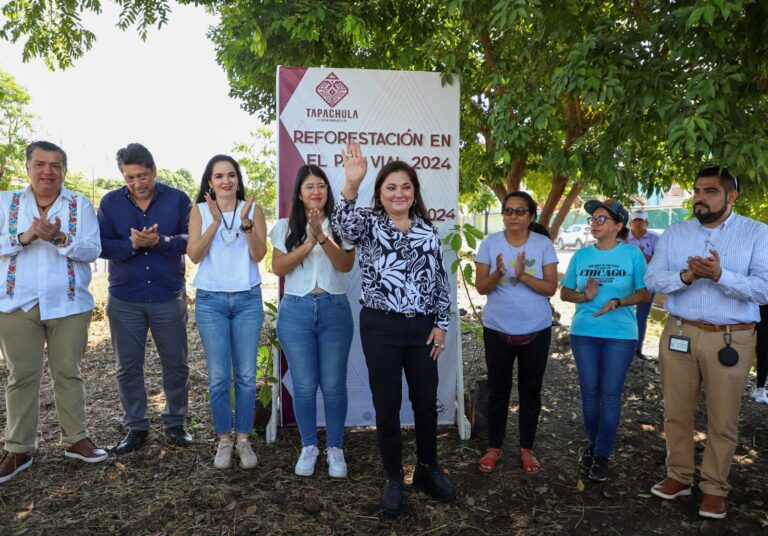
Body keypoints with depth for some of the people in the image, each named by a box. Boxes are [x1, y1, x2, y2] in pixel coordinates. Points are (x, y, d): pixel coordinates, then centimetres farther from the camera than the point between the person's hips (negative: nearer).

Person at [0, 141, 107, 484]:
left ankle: (75, 440, 20)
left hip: (68, 305, 0)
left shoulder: (80, 204, 3)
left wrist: (60, 238, -23)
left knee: (68, 373, 9)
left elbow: (92, 250, -6)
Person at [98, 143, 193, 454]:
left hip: (169, 298, -1)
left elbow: (190, 239, -10)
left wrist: (159, 242, -25)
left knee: (176, 364, 8)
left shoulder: (178, 199, -2)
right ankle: (136, 428, 24)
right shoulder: (110, 202, 2)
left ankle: (175, 423, 25)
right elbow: (101, 244, -6)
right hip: (124, 301, 1)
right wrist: (132, 245, -23)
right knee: (128, 367, 9)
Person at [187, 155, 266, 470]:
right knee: (218, 377, 4)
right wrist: (215, 221, -16)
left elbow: (259, 254, -7)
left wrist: (246, 222, -20)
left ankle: (243, 439, 20)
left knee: (246, 376, 5)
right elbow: (194, 255, -7)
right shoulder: (200, 210, 3)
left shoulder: (253, 209, 3)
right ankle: (224, 440, 20)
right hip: (211, 301, 0)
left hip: (248, 299, 0)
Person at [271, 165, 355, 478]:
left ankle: (335, 448, 21)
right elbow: (278, 268, -5)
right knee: (304, 386, 6)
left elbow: (346, 264, -9)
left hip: (335, 310, 0)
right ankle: (308, 447, 24)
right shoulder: (286, 227, 6)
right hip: (296, 311, 1)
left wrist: (322, 235, -22)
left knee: (333, 385, 4)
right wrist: (309, 243, -16)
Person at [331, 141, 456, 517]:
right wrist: (350, 185, -43)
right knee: (387, 406, 6)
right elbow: (345, 226, -28)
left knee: (426, 401, 13)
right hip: (380, 327, -3)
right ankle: (393, 479, 25)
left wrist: (441, 324, 4)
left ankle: (428, 470, 34)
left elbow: (441, 280, 10)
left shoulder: (427, 230, 7)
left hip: (422, 327, 3)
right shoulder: (369, 223, -3)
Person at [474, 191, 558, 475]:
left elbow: (551, 288, -9)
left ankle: (527, 448, 27)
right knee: (498, 390, 10)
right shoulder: (490, 243, -4)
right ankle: (494, 447, 26)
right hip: (497, 330, 0)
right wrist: (498, 273, -26)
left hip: (536, 330, 0)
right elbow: (481, 287, -6)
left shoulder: (544, 244, -4)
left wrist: (523, 275, -25)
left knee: (530, 391, 11)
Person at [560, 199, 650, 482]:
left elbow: (644, 293, -3)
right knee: (589, 392, 9)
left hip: (620, 334, -2)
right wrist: (583, 296, -13)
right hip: (583, 332, 3)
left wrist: (617, 302, -20)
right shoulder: (581, 255, 5)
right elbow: (564, 292, 8)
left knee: (610, 395, 2)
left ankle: (602, 455, 14)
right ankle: (593, 444, 28)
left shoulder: (632, 254, -3)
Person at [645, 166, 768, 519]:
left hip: (729, 339, -2)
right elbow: (652, 279, -1)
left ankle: (714, 488, 25)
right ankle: (679, 476, 29)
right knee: (676, 413, 13)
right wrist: (685, 276, -19)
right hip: (678, 334, 3)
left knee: (723, 421, 9)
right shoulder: (674, 233, 6)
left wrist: (720, 275, -26)